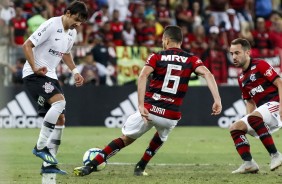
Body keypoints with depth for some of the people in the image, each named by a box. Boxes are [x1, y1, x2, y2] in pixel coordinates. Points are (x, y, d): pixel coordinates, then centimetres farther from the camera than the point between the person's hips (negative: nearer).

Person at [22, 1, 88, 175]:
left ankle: (48, 164, 7)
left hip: (50, 76, 9)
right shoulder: (51, 26, -17)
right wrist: (35, 68, -27)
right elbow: (27, 45, -17)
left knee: (60, 119, 3)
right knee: (59, 101, -29)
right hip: (34, 75, -9)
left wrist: (75, 71, 14)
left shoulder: (72, 33, 9)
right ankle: (41, 146, -21)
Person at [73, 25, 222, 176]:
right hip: (171, 116, 1)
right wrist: (217, 100, -15)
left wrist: (141, 105, -19)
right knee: (161, 137, 37)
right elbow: (208, 74, -9)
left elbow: (143, 76, -14)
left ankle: (90, 167, 8)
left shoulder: (156, 57, 4)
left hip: (149, 110, -1)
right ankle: (140, 168, 33)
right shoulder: (191, 60, 7)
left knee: (125, 139, 16)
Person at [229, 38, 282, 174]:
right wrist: (248, 118, 6)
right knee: (235, 128, 2)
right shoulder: (241, 78, 18)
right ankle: (249, 163, -9)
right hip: (262, 112, 9)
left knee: (254, 117, -35)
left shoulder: (260, 65, -6)